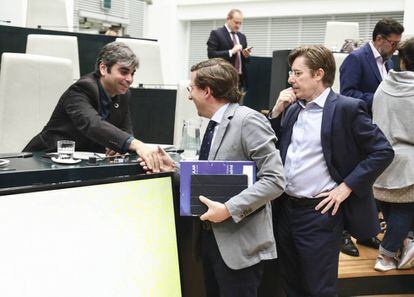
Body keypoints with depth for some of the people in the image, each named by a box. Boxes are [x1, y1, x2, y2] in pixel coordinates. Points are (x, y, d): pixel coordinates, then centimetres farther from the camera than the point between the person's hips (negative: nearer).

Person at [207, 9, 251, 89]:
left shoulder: (242, 36, 18)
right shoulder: (216, 34, 0)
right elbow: (211, 54, -12)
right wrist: (231, 52, -19)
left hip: (241, 79, 6)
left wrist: (246, 55, -3)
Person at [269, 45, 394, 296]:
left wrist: (346, 186, -15)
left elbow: (383, 151, -12)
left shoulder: (347, 108, -11)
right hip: (286, 209, 7)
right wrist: (277, 111, 0)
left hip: (321, 213, -7)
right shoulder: (292, 108, 9)